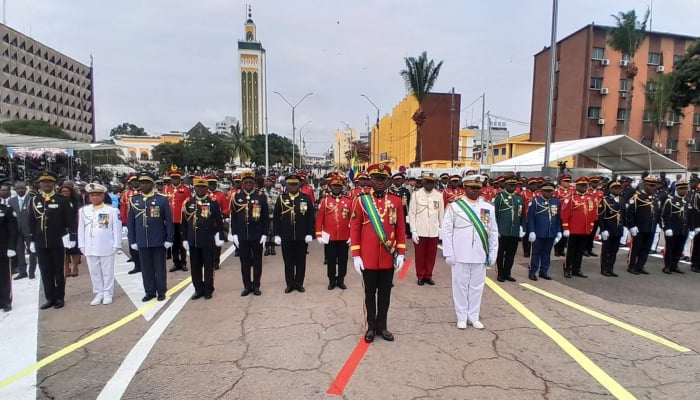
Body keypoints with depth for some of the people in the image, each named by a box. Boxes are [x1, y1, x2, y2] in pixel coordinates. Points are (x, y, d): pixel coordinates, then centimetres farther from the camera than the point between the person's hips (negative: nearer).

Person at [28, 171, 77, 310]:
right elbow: (31, 223, 9)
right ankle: (50, 298, 18)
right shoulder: (34, 201, 7)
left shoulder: (62, 200, -4)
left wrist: (71, 237, -12)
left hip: (57, 242, -3)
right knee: (45, 272, 9)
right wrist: (31, 240, 7)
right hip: (40, 243, 3)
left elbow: (70, 220, -6)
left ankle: (60, 298, 17)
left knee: (58, 271, 7)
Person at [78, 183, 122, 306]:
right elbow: (81, 229, 9)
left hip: (107, 247, -4)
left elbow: (117, 229, -5)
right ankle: (99, 293, 23)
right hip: (90, 248, 4)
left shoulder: (112, 210, -6)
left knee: (107, 272, 6)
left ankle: (108, 294, 17)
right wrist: (81, 245, 6)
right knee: (94, 272, 11)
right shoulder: (83, 210, 6)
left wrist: (116, 245, -7)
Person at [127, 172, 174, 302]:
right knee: (146, 268, 11)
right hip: (142, 242, 3)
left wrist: (169, 239, -7)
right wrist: (132, 241, 5)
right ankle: (150, 291, 23)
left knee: (160, 267, 7)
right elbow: (131, 222, 8)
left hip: (159, 241, -3)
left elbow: (169, 221, -4)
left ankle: (161, 291, 19)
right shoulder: (133, 201, 4)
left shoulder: (162, 199, -5)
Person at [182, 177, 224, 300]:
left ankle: (208, 290, 18)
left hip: (208, 241, -3)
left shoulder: (213, 202, -1)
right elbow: (184, 223, 9)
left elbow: (219, 221, -2)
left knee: (208, 266, 6)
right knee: (195, 267, 10)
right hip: (193, 241, 3)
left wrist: (220, 237, -6)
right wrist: (184, 239, 5)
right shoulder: (188, 203, 6)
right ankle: (198, 290, 23)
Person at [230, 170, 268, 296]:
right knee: (245, 262, 9)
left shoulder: (261, 196, -2)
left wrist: (264, 234, -5)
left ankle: (256, 286, 20)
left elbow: (265, 217, -1)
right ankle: (247, 286, 21)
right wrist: (234, 234, 0)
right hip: (242, 236, 1)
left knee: (257, 262, 8)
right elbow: (233, 217, 5)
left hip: (257, 235, -1)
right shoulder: (237, 196, 3)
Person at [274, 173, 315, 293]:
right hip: (286, 237, 0)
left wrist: (310, 234, -6)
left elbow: (311, 218, 0)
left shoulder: (306, 198, 1)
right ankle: (290, 284, 21)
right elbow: (276, 218, 2)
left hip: (302, 237, 0)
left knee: (301, 261, 9)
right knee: (288, 261, 9)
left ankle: (299, 283, 22)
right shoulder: (281, 198, 2)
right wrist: (277, 234, -2)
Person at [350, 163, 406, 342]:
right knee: (370, 293, 11)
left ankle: (382, 326, 27)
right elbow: (354, 229, -3)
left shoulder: (396, 201, 2)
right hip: (368, 257, -2)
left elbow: (401, 229, 5)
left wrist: (401, 253, 1)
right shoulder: (361, 200, -3)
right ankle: (371, 326, 26)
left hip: (388, 257, 2)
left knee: (385, 293, 12)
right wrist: (356, 255, -7)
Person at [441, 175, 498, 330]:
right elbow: (446, 230, -5)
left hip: (480, 256, 3)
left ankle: (473, 316, 27)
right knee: (460, 286, 7)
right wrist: (448, 253, -8)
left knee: (477, 286, 12)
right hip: (460, 255, -3)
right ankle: (462, 317, 22)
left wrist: (492, 253, 6)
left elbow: (493, 232, 9)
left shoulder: (488, 208, 5)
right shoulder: (454, 206, -5)